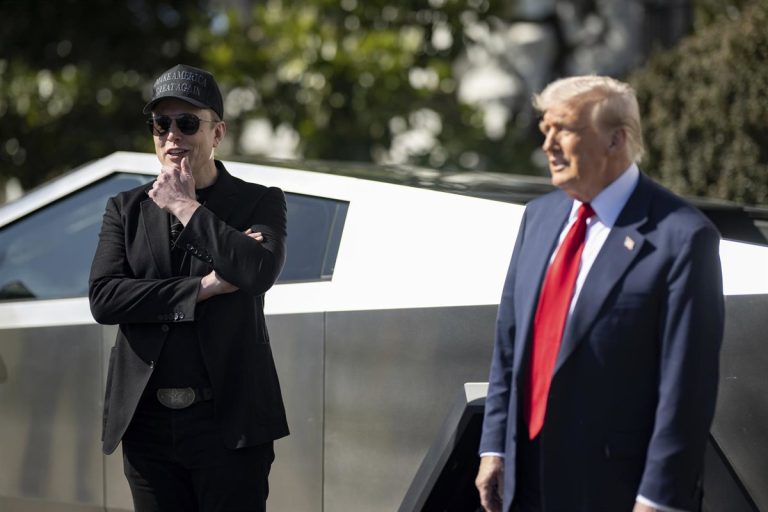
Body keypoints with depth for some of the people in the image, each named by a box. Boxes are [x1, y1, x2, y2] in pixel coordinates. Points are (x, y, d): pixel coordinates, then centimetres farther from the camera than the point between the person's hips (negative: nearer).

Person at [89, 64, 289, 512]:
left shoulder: (260, 203, 3)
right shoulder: (126, 210, 10)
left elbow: (260, 272, -18)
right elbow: (103, 298, -5)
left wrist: (187, 208, -10)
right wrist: (204, 287, -11)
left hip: (229, 424, -3)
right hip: (147, 425, 3)